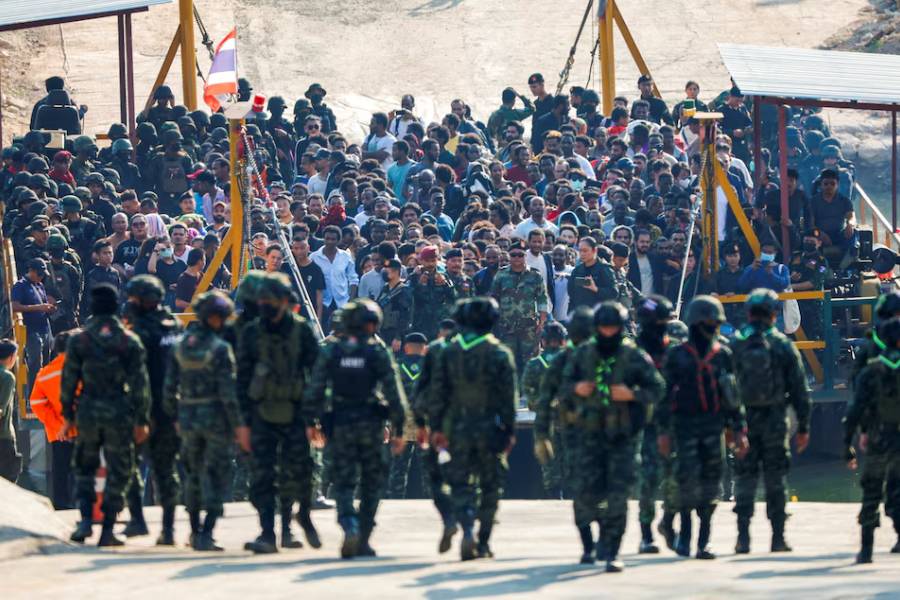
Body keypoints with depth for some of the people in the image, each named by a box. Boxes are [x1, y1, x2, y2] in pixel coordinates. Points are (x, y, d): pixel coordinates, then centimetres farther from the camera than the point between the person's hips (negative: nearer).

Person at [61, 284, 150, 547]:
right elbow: (140, 384, -3)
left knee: (84, 468, 17)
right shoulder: (130, 342, -2)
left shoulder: (78, 340, -1)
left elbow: (69, 381, 1)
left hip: (88, 414, 1)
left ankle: (86, 520, 1)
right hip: (120, 416, -1)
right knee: (117, 473, 7)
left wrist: (68, 416, 10)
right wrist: (142, 421, 2)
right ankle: (107, 531, 4)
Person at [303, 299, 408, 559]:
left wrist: (311, 422, 11)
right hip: (371, 426, -1)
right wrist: (398, 430, -1)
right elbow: (394, 395, -7)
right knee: (371, 484, 11)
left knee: (343, 483, 3)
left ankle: (349, 526, -23)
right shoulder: (379, 354, -5)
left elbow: (314, 391, -1)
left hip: (340, 427, 1)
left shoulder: (330, 352, 0)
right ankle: (363, 541, 11)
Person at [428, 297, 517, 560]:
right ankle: (483, 542, 9)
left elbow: (438, 393, 2)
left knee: (461, 485, 4)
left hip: (458, 429, 1)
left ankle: (467, 530, -20)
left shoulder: (448, 353, 1)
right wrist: (510, 430, 1)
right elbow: (509, 396, -5)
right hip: (490, 428, -1)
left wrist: (436, 427, 7)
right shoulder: (500, 353, -4)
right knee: (490, 487, 10)